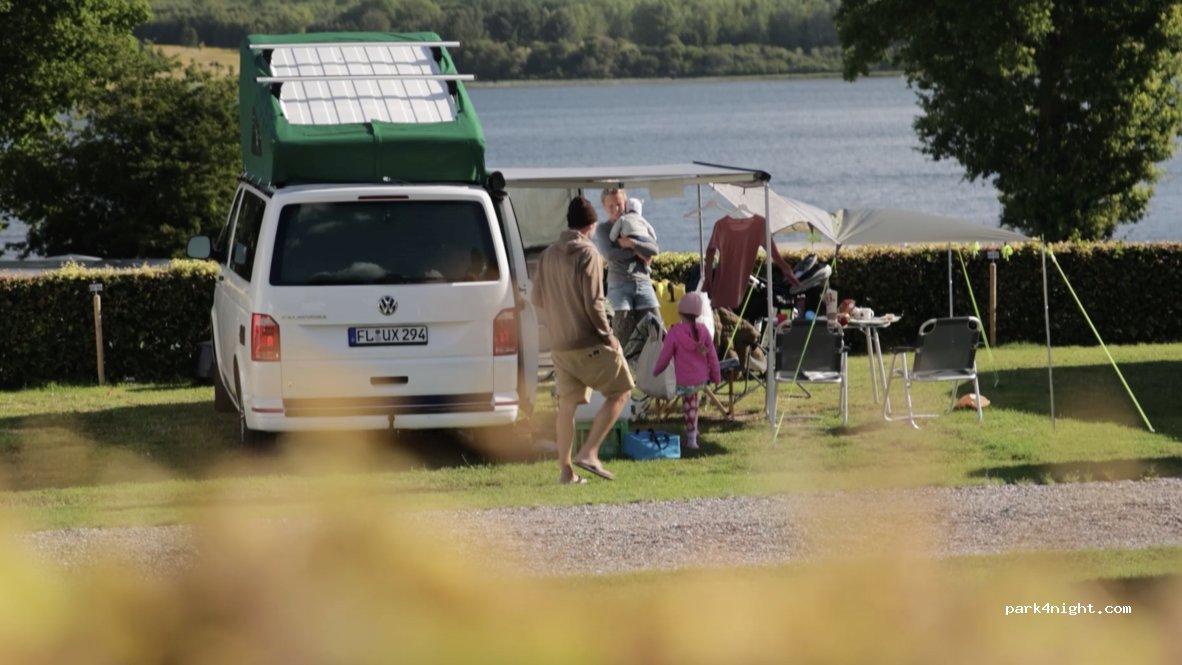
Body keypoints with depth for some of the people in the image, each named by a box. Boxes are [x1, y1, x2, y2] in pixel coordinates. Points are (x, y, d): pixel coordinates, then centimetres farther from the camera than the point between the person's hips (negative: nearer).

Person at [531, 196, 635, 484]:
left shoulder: (548, 255, 8)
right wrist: (607, 334, -7)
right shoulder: (587, 253, -12)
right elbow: (593, 302, -17)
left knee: (567, 404, 11)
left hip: (559, 344, 7)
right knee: (620, 392, 5)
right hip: (589, 342, -7)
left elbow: (536, 298, 13)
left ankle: (565, 470, 11)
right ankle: (589, 452, -6)